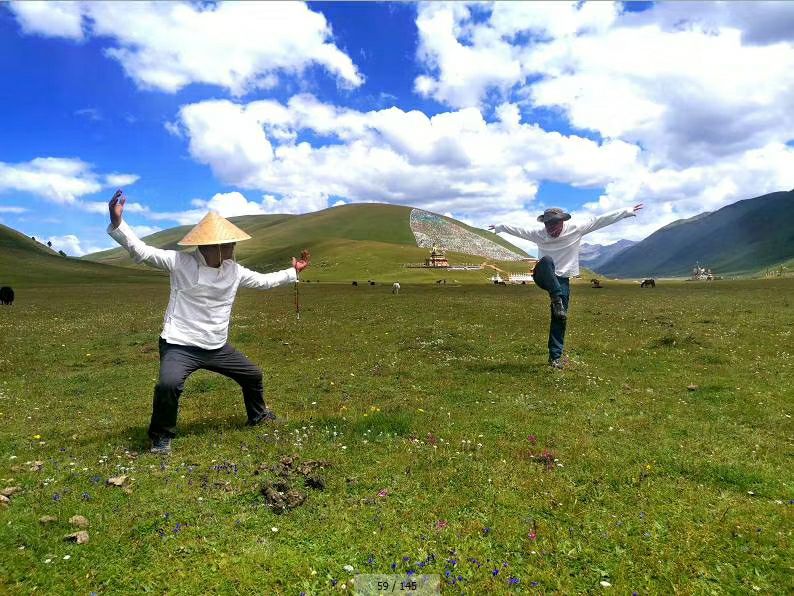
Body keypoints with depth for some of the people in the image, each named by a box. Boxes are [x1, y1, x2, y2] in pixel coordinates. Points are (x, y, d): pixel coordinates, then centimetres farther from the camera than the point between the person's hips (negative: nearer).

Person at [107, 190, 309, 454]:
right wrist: (117, 223, -38)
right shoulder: (181, 262, -15)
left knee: (253, 375, 18)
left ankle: (258, 415, 49)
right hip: (180, 345, -6)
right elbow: (142, 251, -23)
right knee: (168, 384, -33)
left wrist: (293, 272, 21)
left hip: (217, 347, 7)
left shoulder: (234, 270, 1)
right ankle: (161, 436, -3)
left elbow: (262, 281, 17)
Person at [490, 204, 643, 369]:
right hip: (543, 278, 0)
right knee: (546, 261, -36)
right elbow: (518, 230, 11)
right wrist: (499, 227, 18)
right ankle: (557, 301, -35)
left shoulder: (576, 230, -6)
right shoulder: (538, 233, -2)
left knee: (559, 318, -6)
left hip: (562, 280, 0)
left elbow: (600, 220, -8)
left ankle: (555, 357, 4)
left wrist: (627, 212, -7)